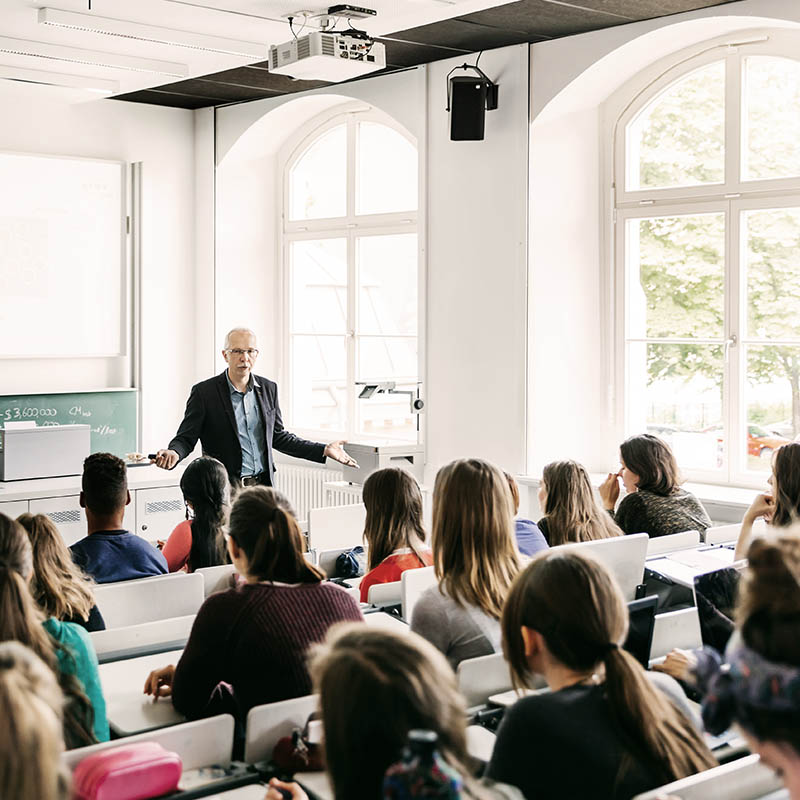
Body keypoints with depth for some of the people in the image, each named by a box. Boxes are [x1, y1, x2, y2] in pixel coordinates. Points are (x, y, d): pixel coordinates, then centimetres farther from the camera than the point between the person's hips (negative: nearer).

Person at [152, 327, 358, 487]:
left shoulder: (268, 389, 10)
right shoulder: (204, 392, -3)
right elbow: (186, 437, -1)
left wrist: (323, 450, 12)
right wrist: (173, 453, -24)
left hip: (262, 486, 4)